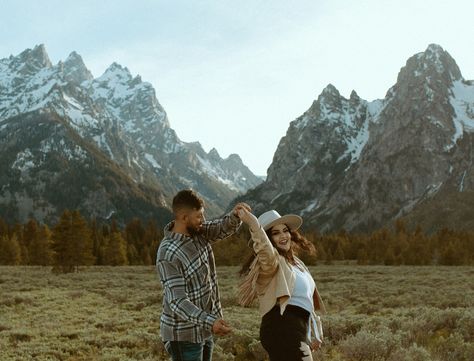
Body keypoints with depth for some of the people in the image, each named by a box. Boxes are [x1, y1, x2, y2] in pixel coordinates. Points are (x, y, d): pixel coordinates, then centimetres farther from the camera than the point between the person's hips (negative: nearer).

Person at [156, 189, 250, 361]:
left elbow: (225, 227, 4)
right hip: (183, 335, -8)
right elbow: (178, 302, -29)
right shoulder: (168, 255, -26)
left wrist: (236, 215, -21)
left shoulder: (197, 231, -2)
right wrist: (210, 322, -42)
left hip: (204, 329, 8)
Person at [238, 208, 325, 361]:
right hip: (283, 331, -9)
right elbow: (266, 252, -36)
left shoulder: (295, 262, 20)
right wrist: (254, 225, -54)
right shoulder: (271, 261, -9)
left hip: (296, 332, 9)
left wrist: (315, 334, 27)